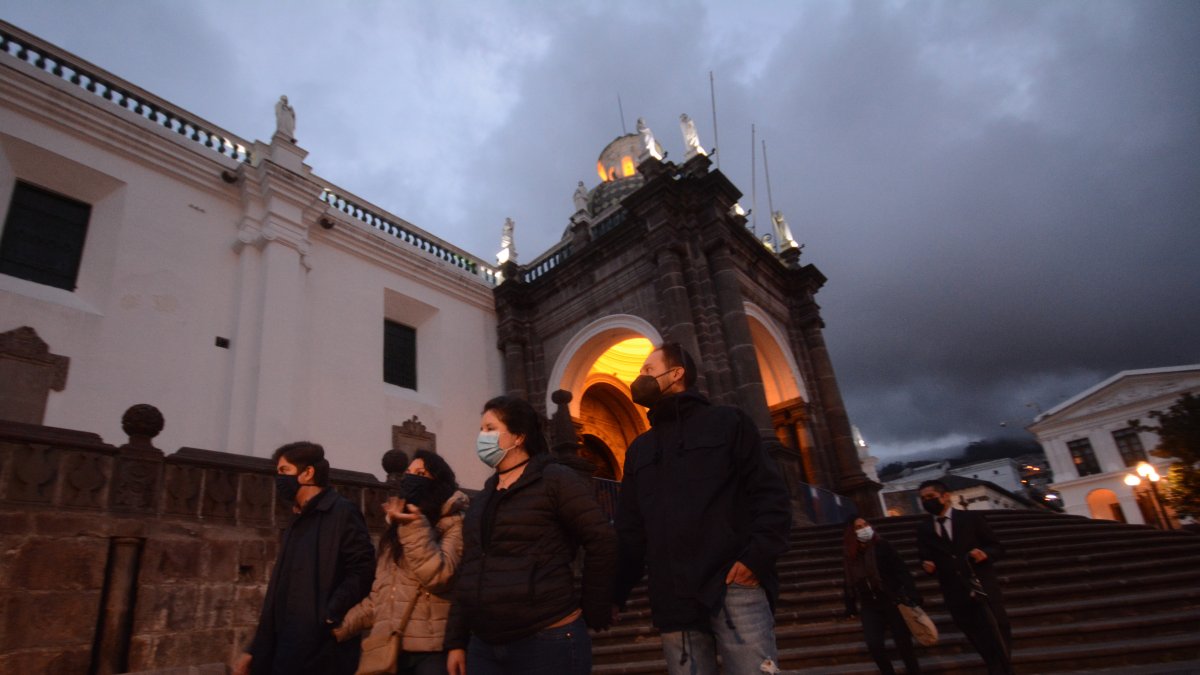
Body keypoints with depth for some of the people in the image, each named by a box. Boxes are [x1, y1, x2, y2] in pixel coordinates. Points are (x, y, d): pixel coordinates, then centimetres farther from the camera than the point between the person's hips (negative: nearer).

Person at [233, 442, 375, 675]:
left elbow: (363, 571, -19)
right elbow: (280, 593, 20)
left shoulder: (342, 512, -9)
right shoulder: (298, 523, 19)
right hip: (286, 651, 9)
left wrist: (327, 618, -23)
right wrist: (255, 651, 16)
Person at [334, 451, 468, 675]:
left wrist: (415, 524, -20)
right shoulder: (397, 527, 19)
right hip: (389, 647, 6)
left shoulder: (455, 522, -3)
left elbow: (438, 576, -19)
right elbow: (381, 594, 19)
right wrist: (343, 625, 10)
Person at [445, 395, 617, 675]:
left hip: (548, 642, -6)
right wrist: (456, 641, 11)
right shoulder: (482, 499, 14)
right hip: (483, 647, 7)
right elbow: (468, 572, 14)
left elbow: (602, 542, -13)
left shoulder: (555, 480, -9)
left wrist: (593, 614, -7)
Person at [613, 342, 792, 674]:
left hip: (734, 588, -4)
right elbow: (629, 529, 16)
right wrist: (612, 593, 6)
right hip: (673, 601, 4)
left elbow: (771, 493, 0)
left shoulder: (727, 422, 9)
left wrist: (757, 556, -15)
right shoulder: (638, 449, 21)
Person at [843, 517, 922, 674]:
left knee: (903, 641, 4)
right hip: (869, 606, 3)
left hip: (892, 601, -3)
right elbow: (850, 583, 9)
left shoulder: (881, 546, -10)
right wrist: (851, 607, 11)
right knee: (874, 644, -7)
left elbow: (901, 570, -14)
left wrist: (912, 595, -22)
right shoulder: (850, 555, 2)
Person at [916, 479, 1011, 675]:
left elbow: (997, 548, 3)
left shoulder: (972, 518, 0)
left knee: (999, 638, 2)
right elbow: (925, 557, 11)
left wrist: (985, 554, -18)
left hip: (983, 588, -2)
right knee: (982, 643, 14)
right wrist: (927, 565, -11)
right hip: (956, 595, 3)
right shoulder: (923, 528, 7)